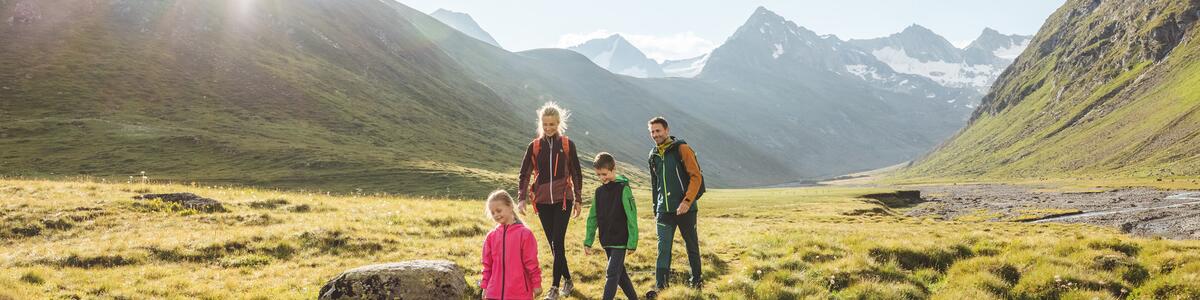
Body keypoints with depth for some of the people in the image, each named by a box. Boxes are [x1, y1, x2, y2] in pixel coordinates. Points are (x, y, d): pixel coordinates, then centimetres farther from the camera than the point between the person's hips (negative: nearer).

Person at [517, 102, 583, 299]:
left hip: (563, 199, -2)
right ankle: (567, 281, 24)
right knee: (553, 244, 8)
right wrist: (522, 198, -5)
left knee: (558, 243, -8)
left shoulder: (567, 145, 0)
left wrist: (578, 200, 6)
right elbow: (524, 174, 6)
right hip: (542, 201, 3)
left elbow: (576, 173, 6)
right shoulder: (534, 146, 4)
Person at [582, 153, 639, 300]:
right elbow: (592, 218, 10)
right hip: (606, 242, 7)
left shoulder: (623, 189, -12)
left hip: (620, 241, -7)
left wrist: (632, 242, -14)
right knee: (619, 273, 15)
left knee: (612, 273, -10)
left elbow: (632, 217, -13)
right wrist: (588, 242, 9)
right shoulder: (599, 191, 6)